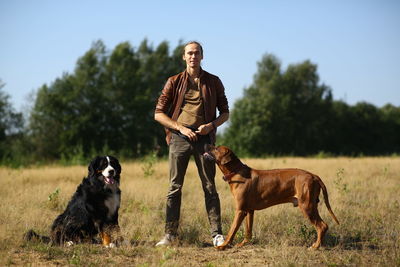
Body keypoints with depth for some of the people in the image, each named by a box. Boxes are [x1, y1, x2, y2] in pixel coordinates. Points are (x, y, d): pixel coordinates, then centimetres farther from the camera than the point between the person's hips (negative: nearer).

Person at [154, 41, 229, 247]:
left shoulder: (213, 82, 8)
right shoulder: (174, 82, 6)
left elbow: (225, 113, 12)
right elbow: (158, 114, 4)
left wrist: (211, 125, -8)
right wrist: (181, 128, -8)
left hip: (204, 137, 0)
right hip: (179, 137, 0)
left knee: (209, 187, 0)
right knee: (175, 187, 1)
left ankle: (217, 234, 3)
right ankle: (170, 234, 5)